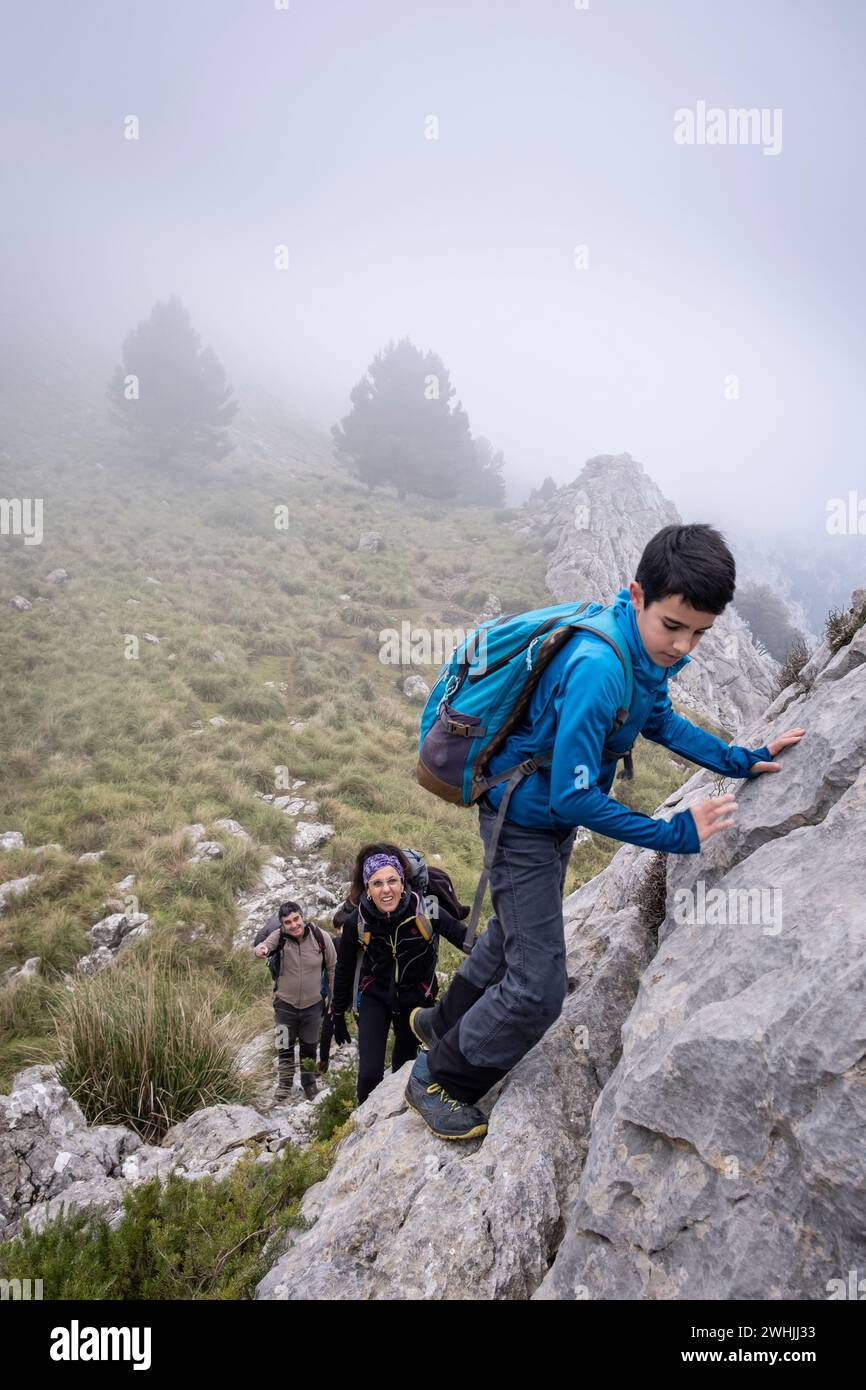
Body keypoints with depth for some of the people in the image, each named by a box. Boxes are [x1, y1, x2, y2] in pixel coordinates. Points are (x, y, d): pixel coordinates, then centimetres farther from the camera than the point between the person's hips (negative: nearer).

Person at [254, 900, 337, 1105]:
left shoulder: (321, 937, -16)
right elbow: (266, 944, -39)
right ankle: (284, 1087, 24)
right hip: (285, 1003, -1)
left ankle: (309, 1085, 38)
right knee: (285, 1049, 7)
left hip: (312, 1004, 1)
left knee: (309, 1049, 17)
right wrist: (261, 949, -64)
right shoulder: (279, 936, -18)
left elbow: (332, 967, -3)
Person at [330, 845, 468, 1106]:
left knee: (403, 1068, 14)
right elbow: (344, 971, -5)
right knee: (369, 1074, -12)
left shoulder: (426, 911, -26)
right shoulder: (357, 921, -21)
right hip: (375, 997, 0)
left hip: (416, 997, 1)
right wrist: (338, 1016, 5)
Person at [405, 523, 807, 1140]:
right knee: (537, 989, -5)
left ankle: (444, 1023, 52)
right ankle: (439, 1079, 19)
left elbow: (660, 720, 11)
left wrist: (744, 760, 3)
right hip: (525, 820, -9)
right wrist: (676, 835, -24)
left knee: (517, 935, 28)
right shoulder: (596, 668, -36)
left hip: (556, 814, 9)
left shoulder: (649, 645, -9)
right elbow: (574, 798, -32)